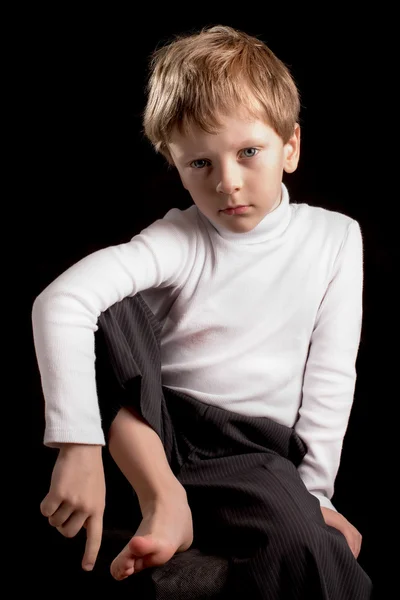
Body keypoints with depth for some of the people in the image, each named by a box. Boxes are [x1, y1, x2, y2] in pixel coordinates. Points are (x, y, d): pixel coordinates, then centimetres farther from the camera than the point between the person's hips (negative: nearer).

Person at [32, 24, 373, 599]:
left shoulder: (334, 238, 2)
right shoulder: (180, 241, -7)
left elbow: (331, 377, 2)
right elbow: (60, 302, -23)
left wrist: (313, 494, -4)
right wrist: (79, 446, -32)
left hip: (253, 453, -1)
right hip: (148, 438, 1)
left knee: (303, 545, -35)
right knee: (108, 305, -23)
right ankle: (163, 501, -20)